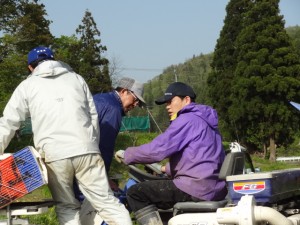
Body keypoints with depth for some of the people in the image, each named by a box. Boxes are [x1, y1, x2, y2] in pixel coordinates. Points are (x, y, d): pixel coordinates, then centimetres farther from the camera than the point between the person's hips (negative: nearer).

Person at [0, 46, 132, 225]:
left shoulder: (27, 86, 15)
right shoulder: (77, 79, 20)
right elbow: (93, 116, 17)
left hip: (54, 155, -1)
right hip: (86, 150, 1)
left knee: (66, 207, 13)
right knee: (107, 201, 3)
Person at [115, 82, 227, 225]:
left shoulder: (187, 120, -9)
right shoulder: (203, 119, 21)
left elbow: (157, 149, -16)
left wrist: (126, 155, -3)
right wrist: (167, 169, 30)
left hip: (196, 189, -10)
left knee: (135, 193, -9)